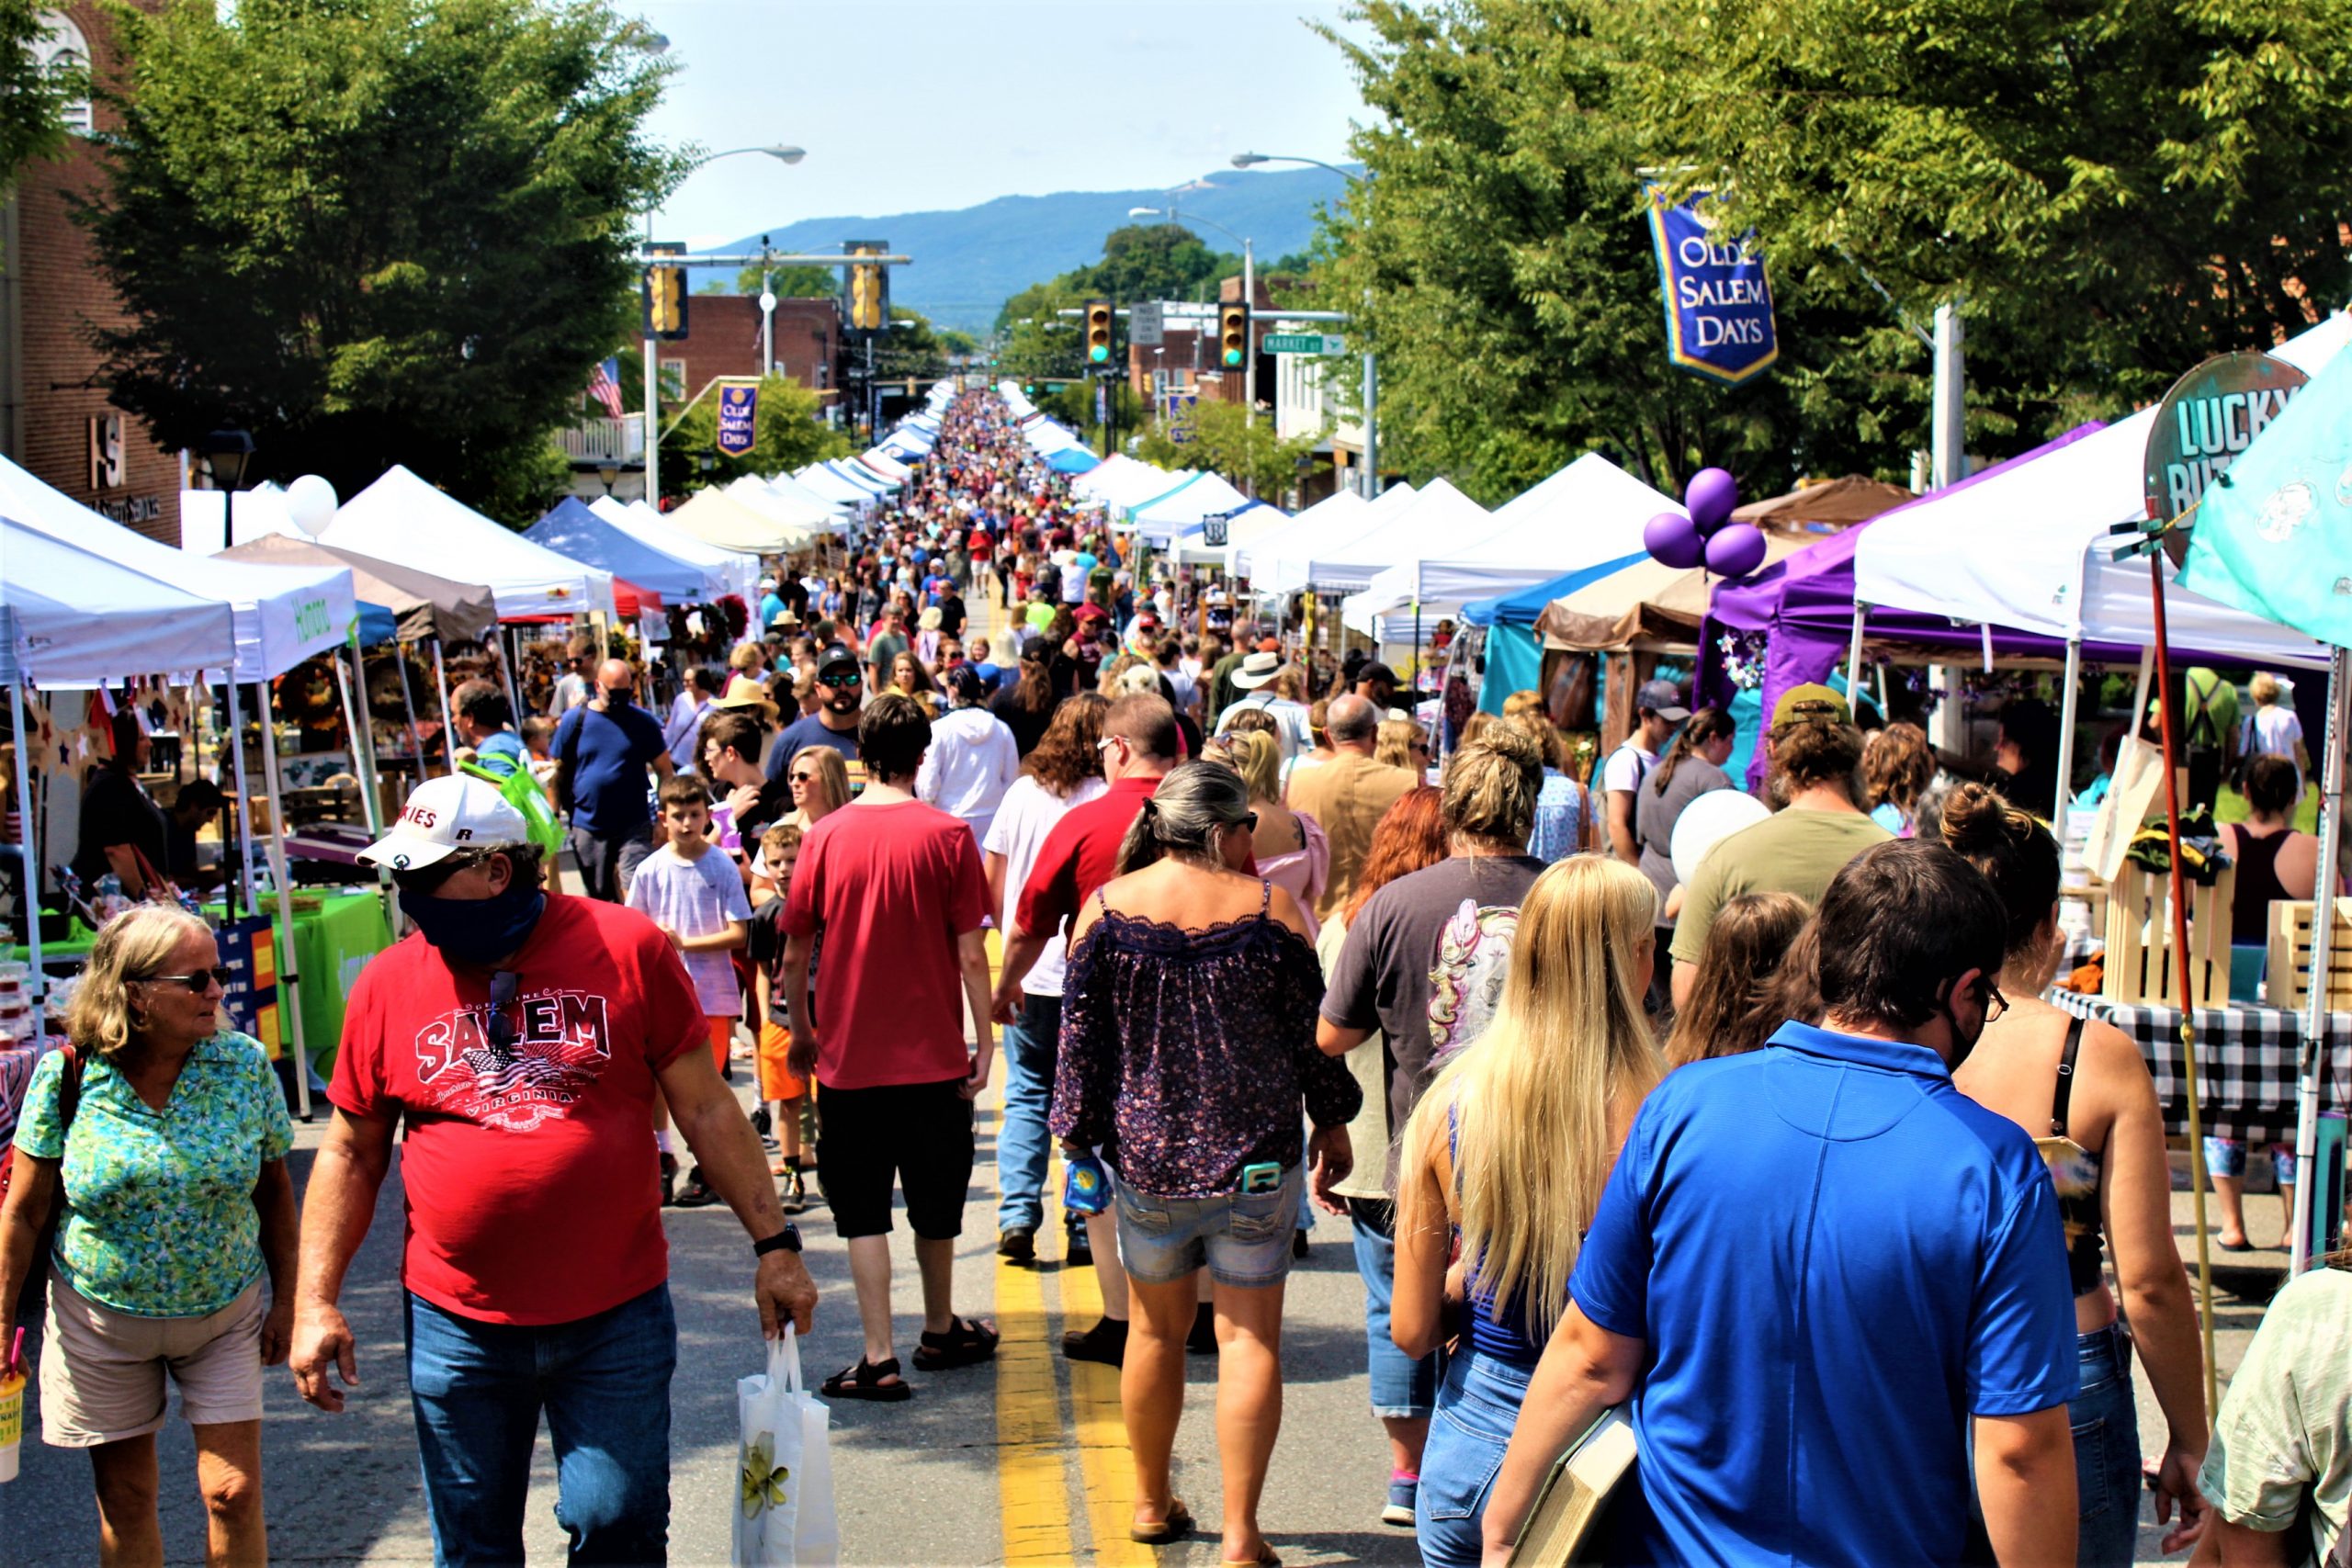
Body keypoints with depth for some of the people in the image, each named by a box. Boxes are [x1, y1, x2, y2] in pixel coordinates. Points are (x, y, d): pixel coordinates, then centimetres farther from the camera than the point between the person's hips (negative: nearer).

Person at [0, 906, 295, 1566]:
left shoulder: (245, 1065, -9)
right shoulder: (65, 1077, -13)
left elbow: (275, 1189, 1)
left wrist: (285, 1301, 2)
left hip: (225, 1313, 0)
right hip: (101, 1321, 0)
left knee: (234, 1493, -3)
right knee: (124, 1500, 10)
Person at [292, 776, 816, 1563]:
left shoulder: (626, 948, -5)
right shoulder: (390, 982, 0)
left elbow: (706, 1110, 1)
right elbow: (351, 1152, 9)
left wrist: (773, 1243, -1)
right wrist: (315, 1301, 3)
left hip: (616, 1318, -2)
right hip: (458, 1326, 2)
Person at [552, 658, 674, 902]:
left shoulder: (643, 721, -1)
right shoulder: (574, 721, 0)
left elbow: (665, 770, 3)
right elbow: (559, 773, 5)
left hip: (634, 827, -2)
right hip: (588, 827, 2)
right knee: (599, 898, 13)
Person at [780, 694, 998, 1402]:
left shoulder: (825, 836, -4)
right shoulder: (946, 835, -8)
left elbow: (794, 953, 0)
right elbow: (970, 952, -8)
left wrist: (801, 1032, 14)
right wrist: (985, 1038, 1)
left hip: (847, 1054, 0)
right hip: (932, 1054, 0)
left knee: (863, 1211, 6)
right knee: (935, 1205, 17)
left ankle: (880, 1359, 0)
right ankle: (940, 1332, 33)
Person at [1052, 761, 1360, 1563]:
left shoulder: (1106, 908, -3)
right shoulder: (1270, 907, -6)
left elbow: (1080, 1038, -1)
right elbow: (1311, 1029, 0)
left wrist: (1079, 1137, 7)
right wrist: (1332, 1120, 14)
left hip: (1147, 1154, 2)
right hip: (1256, 1156, -2)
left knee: (1158, 1329, 17)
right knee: (1250, 1337, 2)